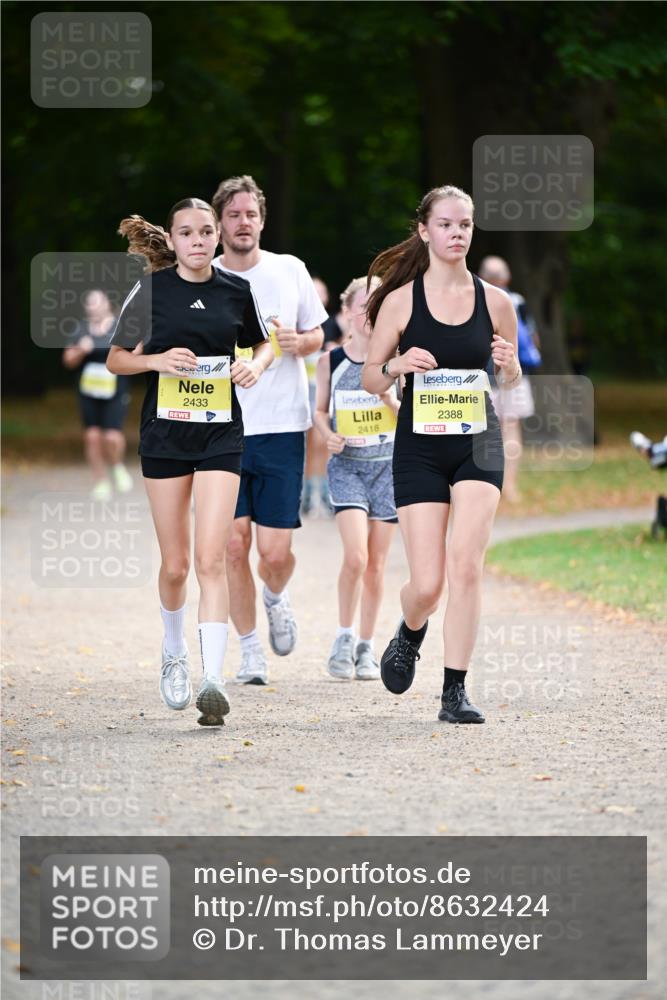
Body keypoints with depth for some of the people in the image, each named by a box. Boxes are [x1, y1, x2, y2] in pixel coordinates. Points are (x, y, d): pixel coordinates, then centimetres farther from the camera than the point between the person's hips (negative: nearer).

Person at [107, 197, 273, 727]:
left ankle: (213, 680, -18)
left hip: (221, 434, 0)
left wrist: (256, 365, -4)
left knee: (211, 559, -12)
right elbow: (116, 359, 5)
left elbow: (263, 343, 19)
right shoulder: (150, 290, -2)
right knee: (175, 564, 7)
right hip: (165, 434, 0)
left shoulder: (237, 291, 2)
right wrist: (158, 360, -14)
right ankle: (174, 653, 34)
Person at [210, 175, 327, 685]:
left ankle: (277, 598, 31)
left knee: (276, 552, -5)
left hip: (281, 429, 0)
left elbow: (317, 336, 13)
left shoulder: (290, 270, 4)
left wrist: (297, 342, -9)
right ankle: (250, 650, 11)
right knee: (234, 547, -4)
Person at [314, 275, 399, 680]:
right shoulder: (331, 361, 0)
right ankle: (344, 636, 1)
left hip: (388, 464, 1)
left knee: (376, 563, 5)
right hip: (347, 465, -1)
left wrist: (392, 400, -17)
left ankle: (367, 646, 17)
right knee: (355, 556, -16)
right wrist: (328, 435, -10)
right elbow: (321, 410, 10)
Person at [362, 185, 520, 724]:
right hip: (419, 447, -1)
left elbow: (514, 378, 15)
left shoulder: (494, 301, 2)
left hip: (478, 443, 1)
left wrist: (509, 366, -9)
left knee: (466, 565, -15)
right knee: (427, 584, -4)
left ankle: (456, 690, -7)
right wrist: (396, 365, -18)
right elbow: (370, 380, 4)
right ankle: (411, 630, 33)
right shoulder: (400, 301, -2)